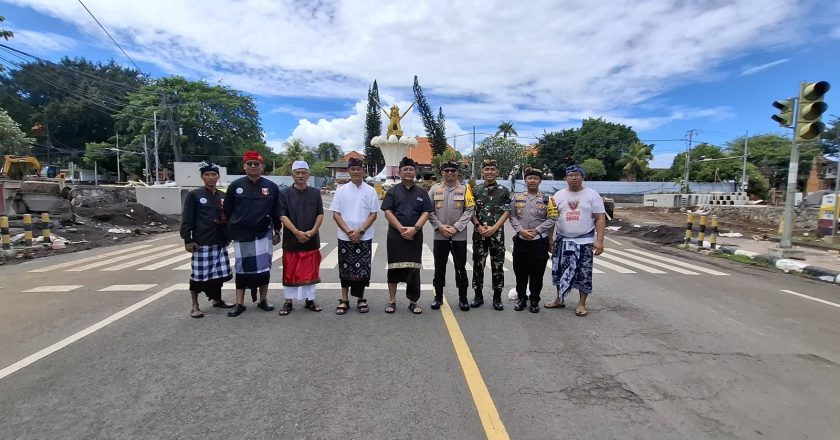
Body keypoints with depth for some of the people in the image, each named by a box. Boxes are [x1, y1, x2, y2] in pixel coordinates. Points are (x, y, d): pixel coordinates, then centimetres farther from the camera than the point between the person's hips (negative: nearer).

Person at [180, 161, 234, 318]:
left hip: (220, 242, 5)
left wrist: (225, 220, -1)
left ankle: (217, 299, 28)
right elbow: (186, 219, -4)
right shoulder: (194, 195, -2)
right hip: (201, 243, -4)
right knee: (198, 275, -1)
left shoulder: (223, 196, 12)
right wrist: (187, 240, -9)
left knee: (219, 273, 10)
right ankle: (195, 306, 12)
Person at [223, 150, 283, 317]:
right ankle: (239, 303, 16)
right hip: (241, 235, 0)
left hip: (263, 234, 0)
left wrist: (277, 232, 8)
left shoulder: (271, 187, 2)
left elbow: (276, 212, 6)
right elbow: (227, 211, 7)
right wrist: (230, 230, 7)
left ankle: (263, 300, 20)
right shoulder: (235, 186, 1)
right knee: (242, 268, 7)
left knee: (264, 267, 5)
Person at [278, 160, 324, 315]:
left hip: (311, 240, 2)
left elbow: (320, 214, 3)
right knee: (290, 272, 5)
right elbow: (282, 216, -6)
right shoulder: (285, 194, 0)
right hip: (291, 240, -1)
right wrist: (297, 232, -17)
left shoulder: (315, 193, 5)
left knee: (310, 272, 8)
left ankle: (309, 300, 21)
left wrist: (313, 231, -12)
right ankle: (288, 301, 17)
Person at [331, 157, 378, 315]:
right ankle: (344, 299, 18)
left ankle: (361, 298, 18)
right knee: (345, 268, 7)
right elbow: (335, 214, 0)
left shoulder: (370, 191, 1)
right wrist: (348, 231, -12)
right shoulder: (341, 190, 2)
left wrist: (360, 231, -12)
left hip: (364, 237, -1)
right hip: (344, 237, 1)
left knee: (362, 268, 3)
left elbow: (373, 214, -1)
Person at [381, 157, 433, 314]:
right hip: (395, 235, -1)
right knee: (394, 268, 3)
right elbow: (387, 212, -4)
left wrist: (414, 228, -14)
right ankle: (392, 301, 15)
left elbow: (426, 213, 2)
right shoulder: (393, 191, 5)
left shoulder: (421, 193, 10)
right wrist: (401, 229, -14)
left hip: (415, 236, 1)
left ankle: (413, 302, 15)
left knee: (413, 269, 3)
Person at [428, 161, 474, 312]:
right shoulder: (435, 189, 5)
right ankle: (438, 297, 22)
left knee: (460, 268, 6)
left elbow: (469, 210, -4)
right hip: (439, 236, 1)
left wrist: (455, 227, -12)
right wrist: (440, 226, -10)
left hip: (459, 236, -1)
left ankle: (463, 298, 18)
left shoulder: (464, 189, 3)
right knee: (439, 268, 9)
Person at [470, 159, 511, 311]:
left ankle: (497, 297, 15)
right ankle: (478, 295, 18)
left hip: (497, 233, -1)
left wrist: (494, 228, -12)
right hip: (479, 233, 1)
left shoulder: (504, 191, 3)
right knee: (478, 264, 6)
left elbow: (507, 212, -1)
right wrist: (479, 226, -10)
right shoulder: (475, 190, 6)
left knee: (498, 265, 3)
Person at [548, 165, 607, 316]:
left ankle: (582, 303, 18)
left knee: (584, 273, 4)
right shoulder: (559, 195, 5)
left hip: (585, 241, -2)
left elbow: (600, 219, -5)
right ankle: (560, 299, 25)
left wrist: (599, 240, -13)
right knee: (560, 270, 9)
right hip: (562, 240, 3)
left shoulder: (592, 195, -2)